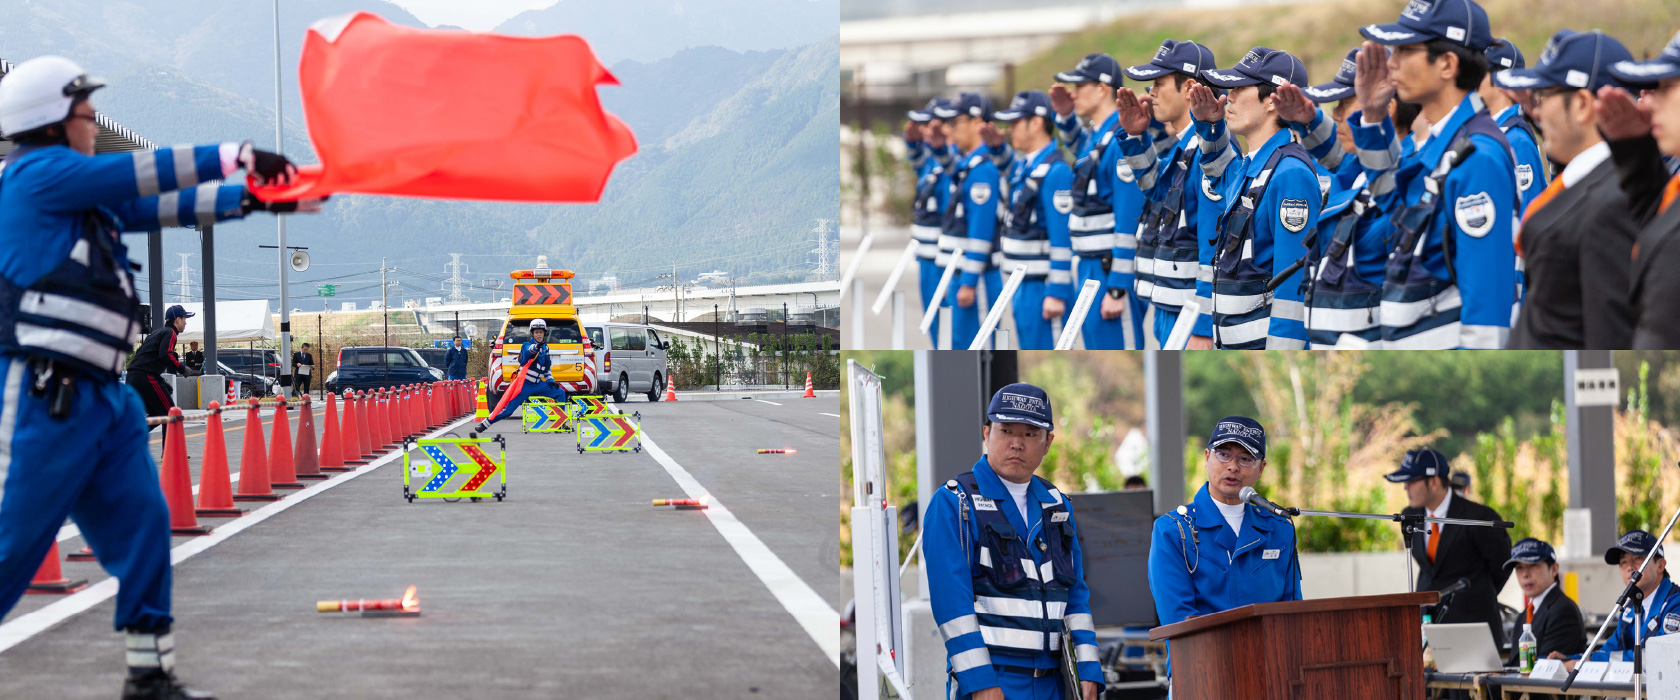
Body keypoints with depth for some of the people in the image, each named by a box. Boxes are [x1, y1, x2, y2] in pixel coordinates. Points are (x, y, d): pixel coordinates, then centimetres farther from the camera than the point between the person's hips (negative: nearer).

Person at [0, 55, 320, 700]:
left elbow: (162, 207, 20)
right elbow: (147, 173, -9)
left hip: (101, 397, 9)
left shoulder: (87, 194, 18)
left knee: (141, 525, 6)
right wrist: (237, 157, -3)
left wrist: (256, 198, 16)